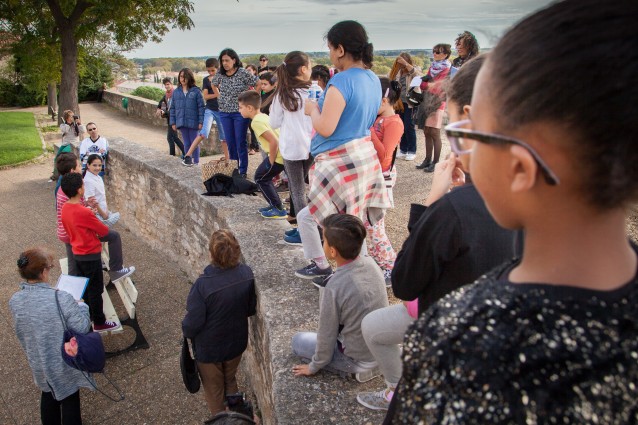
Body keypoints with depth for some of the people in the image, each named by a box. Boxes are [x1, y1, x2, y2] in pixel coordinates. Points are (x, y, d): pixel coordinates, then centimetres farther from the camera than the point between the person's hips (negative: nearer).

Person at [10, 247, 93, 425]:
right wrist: (82, 307, -6)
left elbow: (21, 332, 2)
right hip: (65, 362, -5)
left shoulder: (14, 301, -15)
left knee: (48, 394, 30)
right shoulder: (61, 298, -32)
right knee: (69, 398, 18)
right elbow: (82, 328, -22)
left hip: (38, 362, 5)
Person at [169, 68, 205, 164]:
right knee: (186, 143, 11)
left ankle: (196, 163, 13)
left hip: (193, 122, -4)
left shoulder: (196, 91, -6)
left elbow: (201, 107, -7)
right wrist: (173, 122, 5)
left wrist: (201, 122, -11)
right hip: (181, 122, 4)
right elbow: (172, 108, 10)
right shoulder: (176, 92, 6)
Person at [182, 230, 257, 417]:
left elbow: (193, 322, -22)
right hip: (236, 342, 4)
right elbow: (251, 309, -4)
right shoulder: (247, 273, -19)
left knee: (213, 388, 24)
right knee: (230, 380, 31)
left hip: (209, 348, -4)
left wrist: (186, 331, 0)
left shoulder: (203, 285, -34)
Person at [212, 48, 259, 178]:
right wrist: (221, 97, 14)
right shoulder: (220, 74, 3)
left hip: (240, 112, -5)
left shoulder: (243, 73, -12)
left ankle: (243, 171, 10)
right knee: (230, 143, 11)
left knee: (240, 143, 0)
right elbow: (213, 84, 21)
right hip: (224, 113, 5)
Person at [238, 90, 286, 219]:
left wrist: (271, 162, -11)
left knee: (260, 178, 6)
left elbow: (274, 141, -22)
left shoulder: (256, 121, -13)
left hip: (279, 155, -9)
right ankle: (275, 205, 27)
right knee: (264, 177, 22)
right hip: (285, 153, 9)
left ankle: (279, 210, 6)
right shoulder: (264, 116, 17)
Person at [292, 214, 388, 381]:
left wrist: (314, 367, 3)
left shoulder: (333, 287, -30)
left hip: (361, 360, -6)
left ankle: (356, 370, 5)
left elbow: (326, 337, -16)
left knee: (298, 340, 12)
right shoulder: (371, 263, -11)